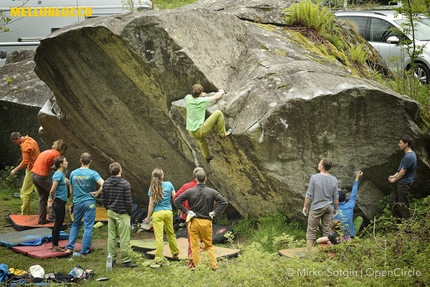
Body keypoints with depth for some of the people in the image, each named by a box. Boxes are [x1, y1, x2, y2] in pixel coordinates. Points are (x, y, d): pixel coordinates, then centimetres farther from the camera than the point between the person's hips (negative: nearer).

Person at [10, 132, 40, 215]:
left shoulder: (25, 145, -17)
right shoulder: (31, 140, 10)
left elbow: (25, 162, -22)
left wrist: (15, 170, -12)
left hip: (32, 171, -9)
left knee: (25, 192, 0)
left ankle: (24, 213, 3)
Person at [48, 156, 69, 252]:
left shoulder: (62, 174, 9)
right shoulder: (58, 175, -19)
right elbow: (52, 191, -22)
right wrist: (53, 199, -6)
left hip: (61, 202, 9)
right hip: (59, 202, -9)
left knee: (58, 224, 16)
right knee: (58, 224, -1)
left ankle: (55, 245, 25)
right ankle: (56, 247, 8)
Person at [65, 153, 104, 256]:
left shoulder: (73, 173, 1)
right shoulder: (93, 174, -11)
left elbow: (71, 191, 10)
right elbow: (103, 185, -25)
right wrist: (97, 193, -10)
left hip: (77, 203, 4)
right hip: (89, 203, -4)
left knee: (75, 225, 20)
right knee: (88, 227, 3)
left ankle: (69, 247, 15)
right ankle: (84, 252, 5)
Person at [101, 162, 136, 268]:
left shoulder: (106, 183, 1)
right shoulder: (125, 184, -15)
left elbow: (103, 199, 6)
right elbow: (128, 201, -14)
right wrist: (129, 212, 2)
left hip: (111, 213, 6)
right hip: (122, 214, -5)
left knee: (111, 236, 11)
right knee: (124, 238, 0)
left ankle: (111, 259, 15)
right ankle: (125, 260, 3)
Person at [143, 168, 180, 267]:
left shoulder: (152, 188, -5)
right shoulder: (169, 185, -1)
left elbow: (151, 204, -5)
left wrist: (148, 217, 2)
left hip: (157, 213, -3)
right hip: (168, 212, 3)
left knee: (159, 237, -4)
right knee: (171, 233, 21)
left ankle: (158, 260, -3)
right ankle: (175, 254, 35)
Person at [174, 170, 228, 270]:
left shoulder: (190, 191, -2)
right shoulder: (212, 192, -3)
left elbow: (177, 201, -2)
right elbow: (224, 202, -7)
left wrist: (186, 211, 1)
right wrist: (214, 213, -1)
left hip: (193, 221, -1)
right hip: (206, 222, 1)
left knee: (195, 246, 5)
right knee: (209, 245, 13)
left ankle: (197, 266, 5)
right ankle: (214, 266, 10)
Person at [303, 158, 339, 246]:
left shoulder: (314, 178, -15)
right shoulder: (334, 180, -1)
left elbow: (309, 195, -11)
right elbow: (336, 197, 4)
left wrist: (305, 206, 2)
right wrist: (335, 209, 18)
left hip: (317, 207, -4)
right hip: (328, 207, 4)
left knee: (311, 229, 3)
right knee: (326, 229, 11)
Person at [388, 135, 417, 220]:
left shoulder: (408, 157, -25)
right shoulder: (410, 153, 8)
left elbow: (403, 172, -19)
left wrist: (395, 180, -4)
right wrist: (394, 176, 10)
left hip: (404, 184, -10)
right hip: (401, 183, 10)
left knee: (403, 206, 0)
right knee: (392, 202, 16)